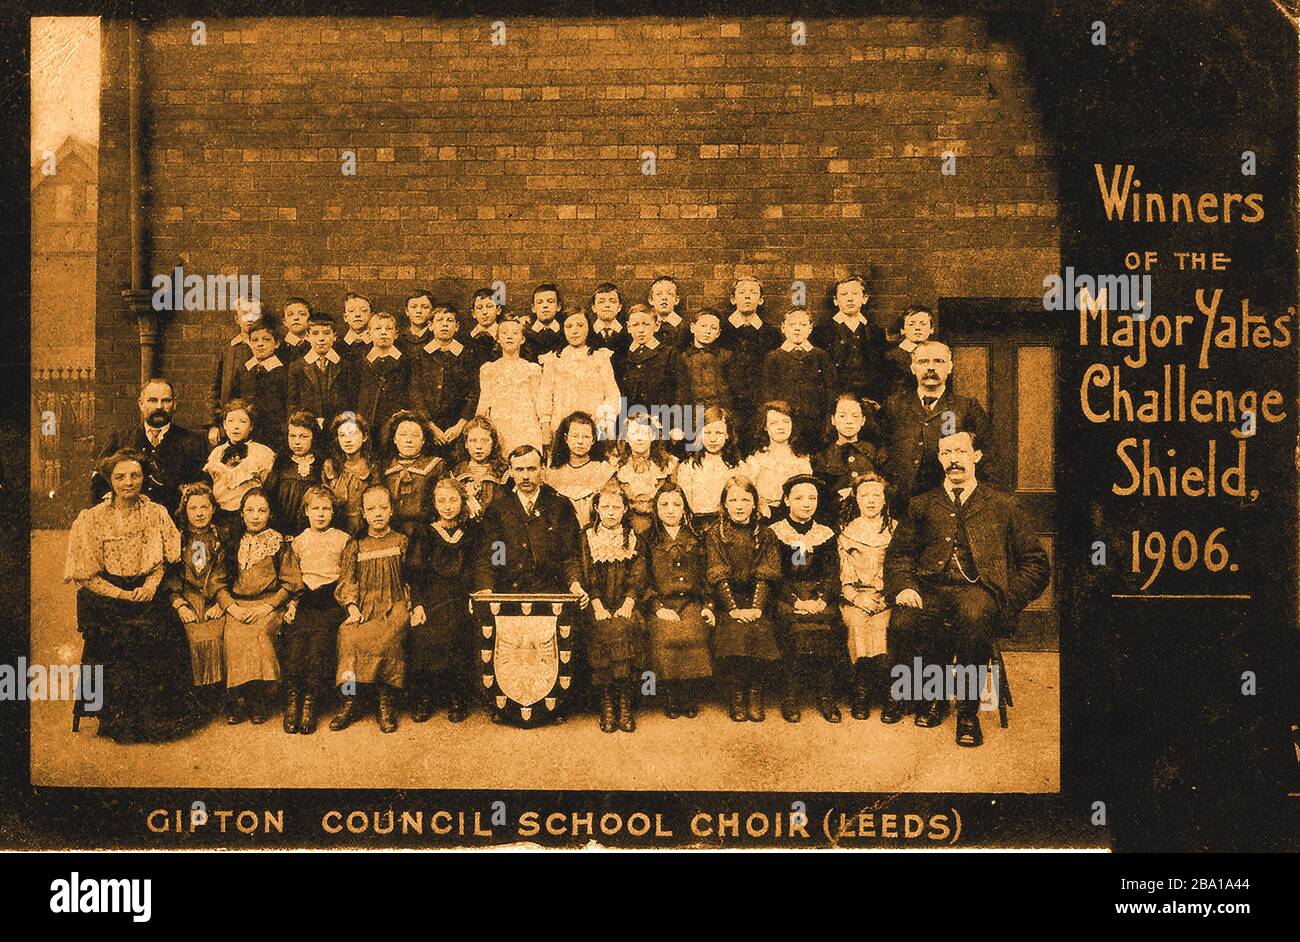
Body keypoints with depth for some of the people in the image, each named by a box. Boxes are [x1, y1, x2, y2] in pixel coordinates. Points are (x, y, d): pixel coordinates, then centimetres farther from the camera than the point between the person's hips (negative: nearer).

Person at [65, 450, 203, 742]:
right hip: (104, 598, -3)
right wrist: (125, 596, -14)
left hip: (144, 593, 3)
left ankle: (166, 713, -12)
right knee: (130, 638, -30)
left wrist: (150, 587, -9)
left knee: (169, 631, -25)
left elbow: (160, 561, 11)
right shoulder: (91, 520, -4)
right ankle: (126, 721, -16)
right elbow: (86, 576, -5)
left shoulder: (155, 514, 6)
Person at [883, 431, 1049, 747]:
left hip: (978, 590, -2)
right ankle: (929, 696, -6)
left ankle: (968, 712, -23)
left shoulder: (1003, 506, 18)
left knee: (975, 616, -39)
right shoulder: (921, 505, 24)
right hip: (930, 590, 2)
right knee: (903, 622, -33)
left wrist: (1008, 599, 0)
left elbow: (1036, 563, 16)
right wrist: (904, 586, -3)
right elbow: (898, 554, 19)